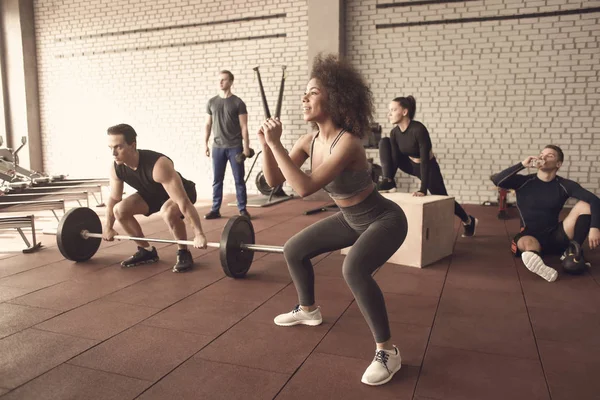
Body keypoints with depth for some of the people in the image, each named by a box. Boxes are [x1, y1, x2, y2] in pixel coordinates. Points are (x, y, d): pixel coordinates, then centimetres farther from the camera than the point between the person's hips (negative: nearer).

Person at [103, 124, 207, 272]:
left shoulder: (158, 165, -41)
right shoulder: (116, 168, -19)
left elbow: (183, 201, -41)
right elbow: (114, 198, 0)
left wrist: (199, 234, -41)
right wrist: (108, 227, 9)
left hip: (182, 193, -6)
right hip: (152, 194, 7)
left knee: (168, 211, -38)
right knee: (120, 210, -10)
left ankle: (184, 253, -14)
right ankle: (146, 250, 7)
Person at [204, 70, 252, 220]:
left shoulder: (238, 103, -1)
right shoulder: (212, 102, 9)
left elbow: (244, 126, -4)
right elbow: (208, 125, 12)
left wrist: (246, 147, -9)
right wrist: (205, 144, 5)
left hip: (235, 147, -3)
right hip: (217, 147, 3)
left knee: (239, 179, 2)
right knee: (217, 180, 5)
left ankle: (243, 209, 9)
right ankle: (215, 209, 12)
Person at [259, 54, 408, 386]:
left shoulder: (348, 143, -32)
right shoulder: (309, 141, -7)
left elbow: (304, 187, -40)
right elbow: (274, 180, -5)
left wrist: (276, 143, -36)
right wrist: (265, 144, -19)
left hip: (385, 220, -8)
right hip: (351, 219, 8)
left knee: (354, 270, -35)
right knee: (294, 250, 12)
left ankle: (387, 352, -16)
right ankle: (308, 310, 36)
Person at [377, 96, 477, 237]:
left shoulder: (419, 129, -32)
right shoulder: (394, 133, -13)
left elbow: (425, 160, -34)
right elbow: (394, 159, -13)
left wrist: (423, 189, -37)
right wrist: (387, 180, -26)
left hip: (428, 167, -5)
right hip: (411, 165, 5)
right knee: (384, 142, -14)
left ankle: (469, 221, 36)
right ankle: (388, 183, -13)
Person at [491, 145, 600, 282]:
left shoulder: (564, 185, 0)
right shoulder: (524, 181, -2)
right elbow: (496, 180, -18)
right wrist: (522, 165, -21)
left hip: (556, 237, 2)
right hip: (530, 235, -2)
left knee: (585, 204, -16)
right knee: (527, 243, -38)